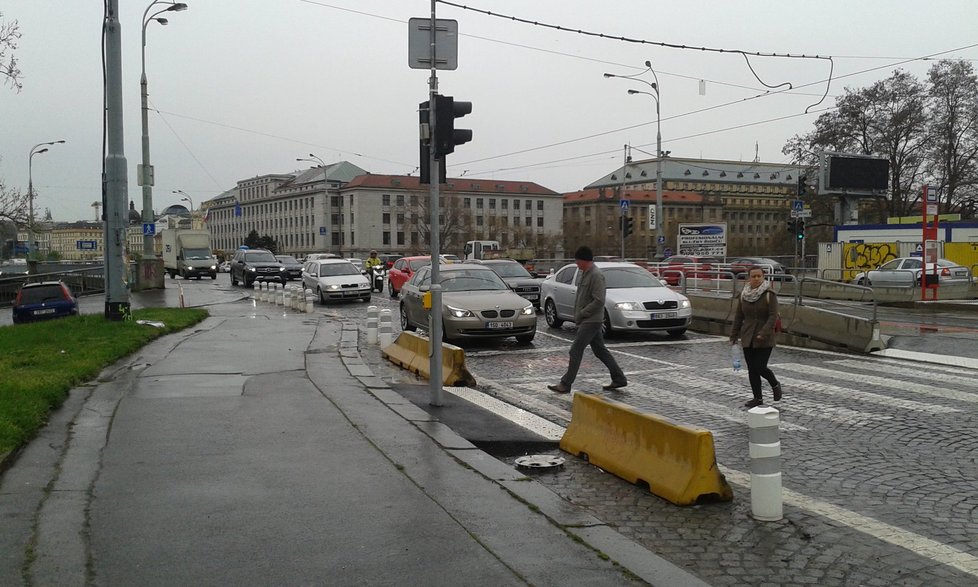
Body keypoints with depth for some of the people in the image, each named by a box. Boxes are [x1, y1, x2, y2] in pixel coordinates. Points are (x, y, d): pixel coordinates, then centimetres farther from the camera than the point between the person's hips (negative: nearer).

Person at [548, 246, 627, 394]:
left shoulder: (596, 275, -18)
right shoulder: (584, 273, 13)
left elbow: (599, 301, -23)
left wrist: (581, 314, -18)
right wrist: (578, 315, 9)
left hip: (591, 320, -10)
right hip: (587, 320, 10)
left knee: (575, 351, -8)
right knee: (600, 350, 14)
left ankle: (565, 384, -3)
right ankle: (619, 379, 22)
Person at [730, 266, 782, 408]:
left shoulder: (769, 295, -8)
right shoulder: (743, 295, 6)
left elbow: (773, 316, -13)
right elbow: (738, 317, 11)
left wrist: (764, 333, -23)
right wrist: (734, 336, 10)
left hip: (764, 339, -4)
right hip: (748, 339, 4)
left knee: (760, 367, -8)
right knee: (751, 369, 5)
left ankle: (775, 385, 22)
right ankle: (758, 398, 16)